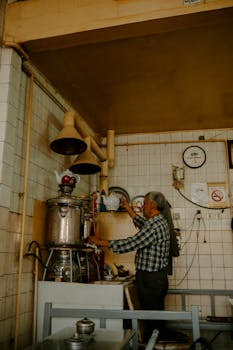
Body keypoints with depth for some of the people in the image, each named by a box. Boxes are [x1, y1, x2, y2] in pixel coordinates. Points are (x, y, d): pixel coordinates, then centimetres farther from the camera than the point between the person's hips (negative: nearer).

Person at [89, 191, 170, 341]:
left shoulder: (154, 226, -21)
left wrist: (101, 242, -12)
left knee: (152, 317, 0)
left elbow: (128, 244, -22)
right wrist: (127, 206, 32)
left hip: (150, 279, -10)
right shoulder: (161, 221, 10)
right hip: (158, 277, 10)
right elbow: (142, 223, 29)